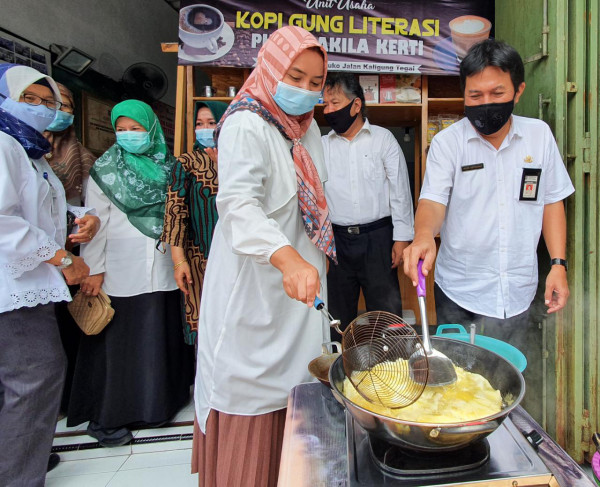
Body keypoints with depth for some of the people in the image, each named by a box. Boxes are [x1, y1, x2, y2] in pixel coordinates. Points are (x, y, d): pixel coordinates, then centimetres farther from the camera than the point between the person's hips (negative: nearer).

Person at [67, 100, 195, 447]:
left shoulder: (168, 167, 10)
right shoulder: (105, 169, 1)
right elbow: (96, 221, -5)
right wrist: (94, 270, -10)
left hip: (163, 268, 4)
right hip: (122, 272, -3)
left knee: (161, 335, 10)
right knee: (119, 339, 1)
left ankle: (159, 401, 28)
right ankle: (107, 417, 16)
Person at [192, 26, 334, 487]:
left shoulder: (307, 127, 13)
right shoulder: (247, 125, -14)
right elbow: (239, 203, -31)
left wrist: (309, 262, 17)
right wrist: (287, 257, -47)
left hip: (296, 277, 8)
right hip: (254, 281, -8)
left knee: (291, 379, 16)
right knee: (253, 388, 1)